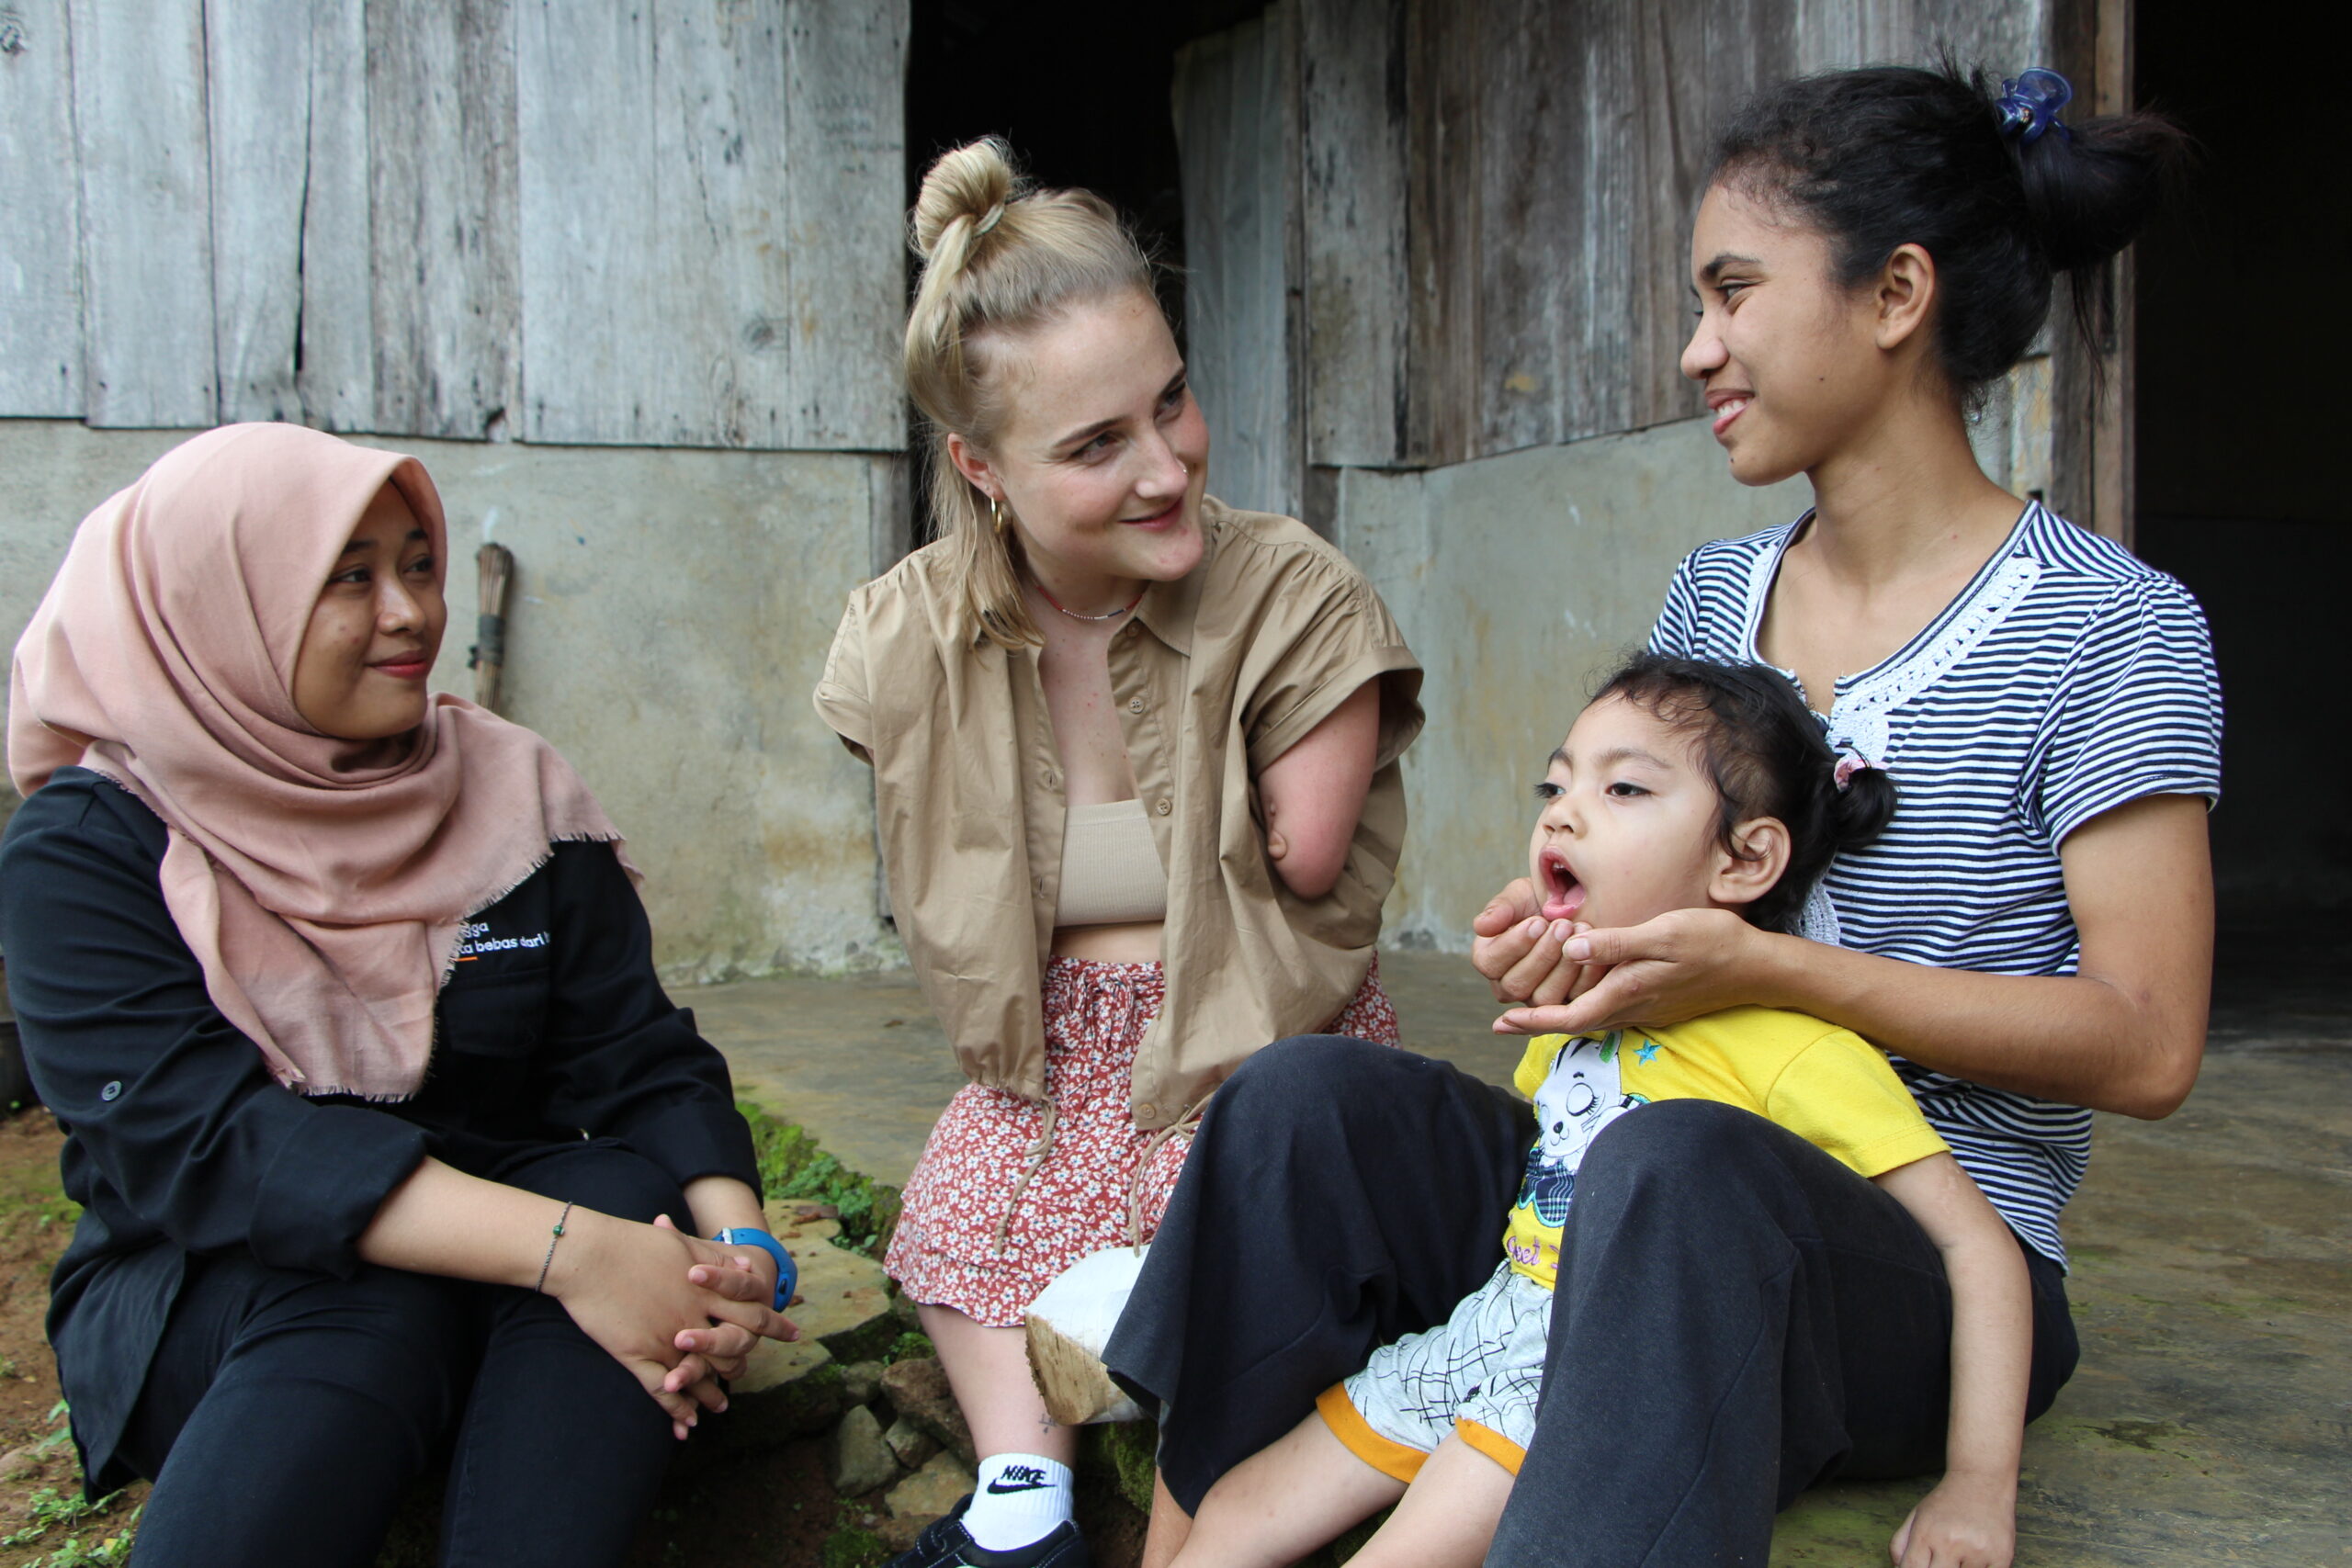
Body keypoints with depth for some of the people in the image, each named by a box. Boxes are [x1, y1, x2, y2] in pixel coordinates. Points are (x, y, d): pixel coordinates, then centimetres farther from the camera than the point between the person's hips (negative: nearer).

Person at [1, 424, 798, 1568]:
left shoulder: (517, 792, 4)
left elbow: (640, 1062, -2)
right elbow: (191, 1136, -22)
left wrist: (736, 1238, -26)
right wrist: (562, 1248, -34)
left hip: (487, 1254, 3)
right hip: (200, 1293, -3)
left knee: (628, 1191, -28)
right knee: (380, 1306, -34)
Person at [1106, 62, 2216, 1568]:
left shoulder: (2110, 626, -7)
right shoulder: (1712, 596, 12)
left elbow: (2147, 1046, -12)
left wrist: (1767, 968, -22)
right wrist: (1556, 937, -7)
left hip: (1938, 1268, -5)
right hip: (1658, 1218, 6)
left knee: (1678, 1168, -39)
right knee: (1304, 1096, -18)